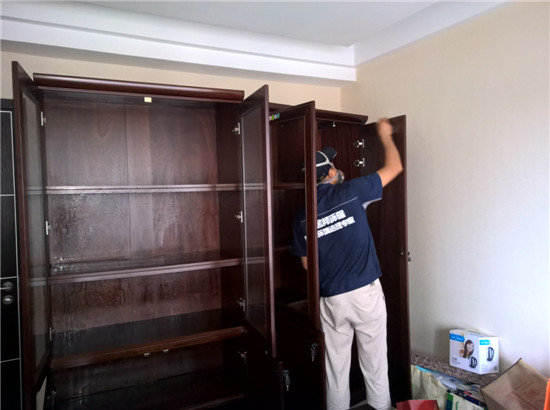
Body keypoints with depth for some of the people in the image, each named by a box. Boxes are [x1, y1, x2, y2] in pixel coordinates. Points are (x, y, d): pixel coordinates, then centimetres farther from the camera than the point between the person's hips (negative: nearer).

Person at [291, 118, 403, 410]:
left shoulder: (301, 216, 0)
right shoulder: (350, 192, -9)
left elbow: (307, 264, 7)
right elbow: (394, 167, 2)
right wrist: (386, 136, 18)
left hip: (331, 299, 2)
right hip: (366, 292, -2)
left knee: (336, 366, 15)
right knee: (375, 363, 15)